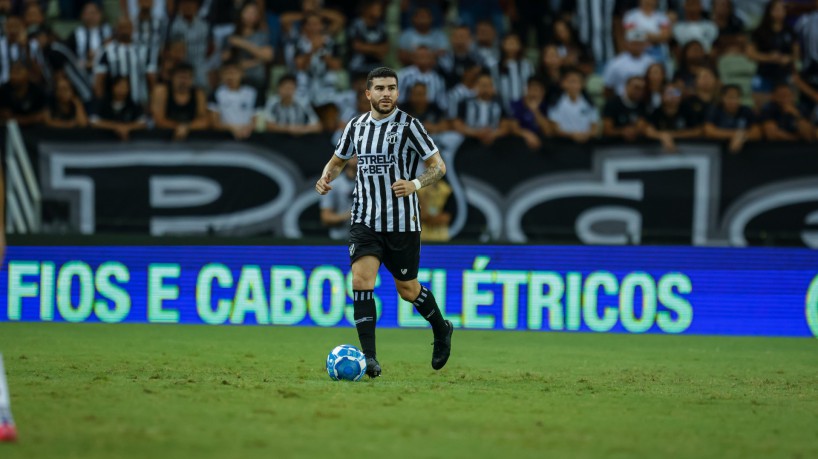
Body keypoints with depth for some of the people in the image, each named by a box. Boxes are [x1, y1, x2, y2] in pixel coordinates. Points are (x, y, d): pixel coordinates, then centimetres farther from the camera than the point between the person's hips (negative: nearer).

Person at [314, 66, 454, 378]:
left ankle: (441, 330, 39)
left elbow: (438, 166, -6)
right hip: (365, 221, 3)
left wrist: (415, 184, -25)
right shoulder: (356, 126, 6)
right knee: (361, 280, -16)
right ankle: (369, 358, -17)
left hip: (402, 222, -3)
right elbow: (339, 160, 22)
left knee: (407, 290, 8)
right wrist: (326, 178, -1)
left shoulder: (408, 126, -7)